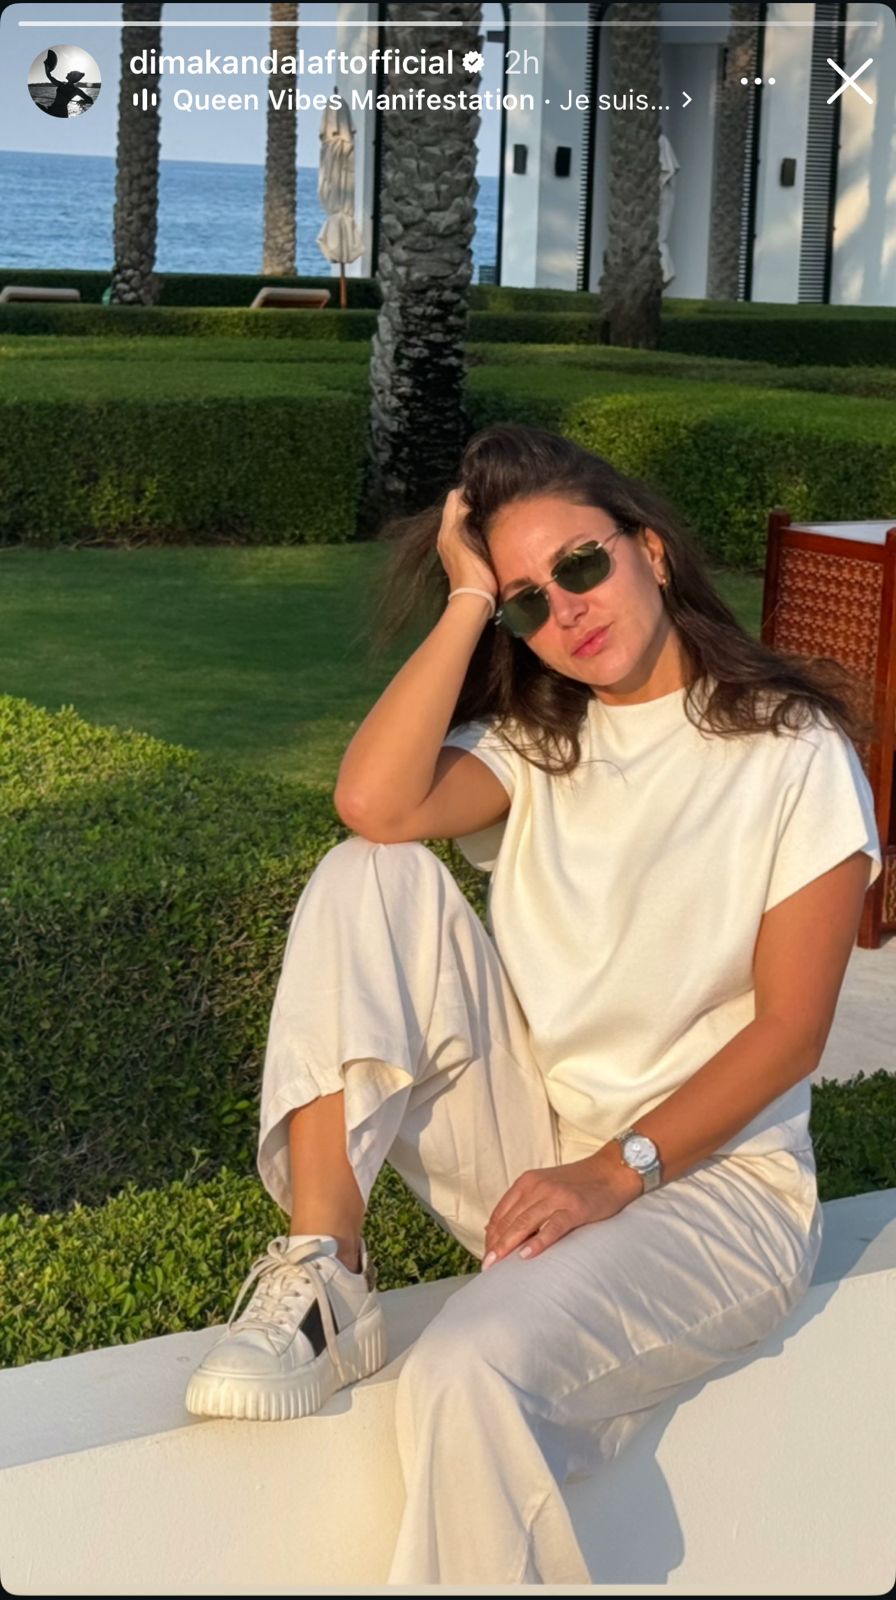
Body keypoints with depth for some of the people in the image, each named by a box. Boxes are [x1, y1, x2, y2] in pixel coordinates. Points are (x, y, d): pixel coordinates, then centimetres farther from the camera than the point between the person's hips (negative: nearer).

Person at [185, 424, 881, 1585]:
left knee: (471, 1375, -36)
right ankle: (320, 1278, -20)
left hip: (705, 1175, -5)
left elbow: (789, 1030, -10)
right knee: (372, 877, -15)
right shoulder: (531, 740, 8)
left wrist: (613, 1173, -17)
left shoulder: (793, 754, -6)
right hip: (528, 1141, 6)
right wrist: (471, 597, -10)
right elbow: (374, 804, -14)